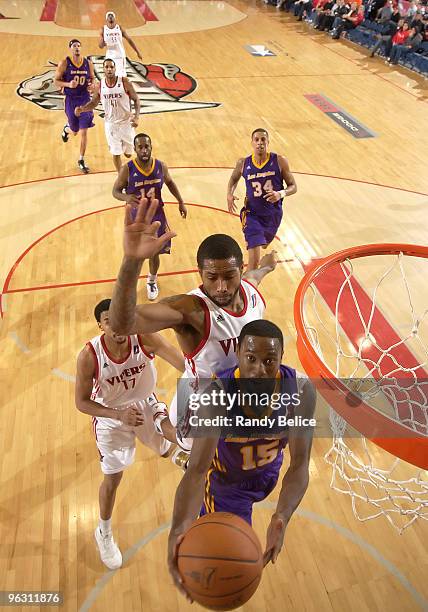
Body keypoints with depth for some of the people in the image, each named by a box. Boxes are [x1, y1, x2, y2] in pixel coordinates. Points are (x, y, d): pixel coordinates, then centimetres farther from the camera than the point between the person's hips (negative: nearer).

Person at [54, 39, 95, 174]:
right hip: (71, 100, -1)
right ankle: (66, 129, 50)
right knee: (74, 131, 9)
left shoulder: (88, 63, -1)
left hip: (85, 99, 1)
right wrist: (68, 84, -23)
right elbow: (56, 81, -5)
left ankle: (81, 161, 8)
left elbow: (92, 78, 13)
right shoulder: (64, 63, -9)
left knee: (84, 132, -4)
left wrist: (91, 85, -10)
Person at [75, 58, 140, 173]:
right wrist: (82, 109, -11)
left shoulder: (124, 82, -12)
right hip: (110, 123, 1)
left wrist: (136, 117, -18)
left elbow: (136, 100, -4)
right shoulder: (100, 85, -5)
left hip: (126, 122, -1)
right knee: (115, 153, 4)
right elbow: (94, 102, 8)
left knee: (128, 153, 9)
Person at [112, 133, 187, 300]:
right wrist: (126, 197, -32)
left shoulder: (161, 166, -11)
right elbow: (115, 190, -10)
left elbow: (170, 183, 10)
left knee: (154, 252, 14)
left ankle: (152, 280, 42)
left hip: (156, 216, 2)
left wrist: (181, 202, 10)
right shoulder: (127, 169, -20)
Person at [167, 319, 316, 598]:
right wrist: (179, 528, -62)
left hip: (269, 469, 4)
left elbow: (300, 465, -31)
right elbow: (197, 470, -42)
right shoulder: (217, 394, -40)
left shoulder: (300, 389, -33)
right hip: (226, 478, -3)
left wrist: (283, 517, -50)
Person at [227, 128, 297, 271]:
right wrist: (230, 195, -8)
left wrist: (281, 194, -27)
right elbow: (234, 179, 13)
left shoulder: (279, 161, -11)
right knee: (254, 259, -16)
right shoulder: (243, 163, -8)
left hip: (273, 214, 3)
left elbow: (293, 186, -6)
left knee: (264, 244, 31)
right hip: (252, 214, -2)